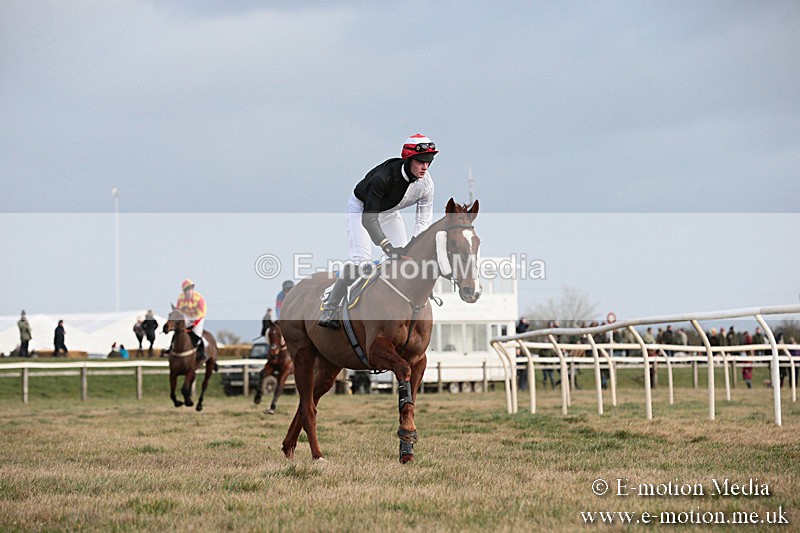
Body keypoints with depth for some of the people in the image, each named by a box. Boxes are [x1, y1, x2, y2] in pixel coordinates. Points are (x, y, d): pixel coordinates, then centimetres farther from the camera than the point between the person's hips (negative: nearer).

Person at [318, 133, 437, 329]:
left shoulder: (426, 183, -22)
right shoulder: (385, 175, -40)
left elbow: (424, 221, -17)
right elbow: (368, 218, -42)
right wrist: (388, 246, -51)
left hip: (389, 212, 6)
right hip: (361, 207, -6)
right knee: (360, 258, -21)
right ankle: (328, 309, -14)